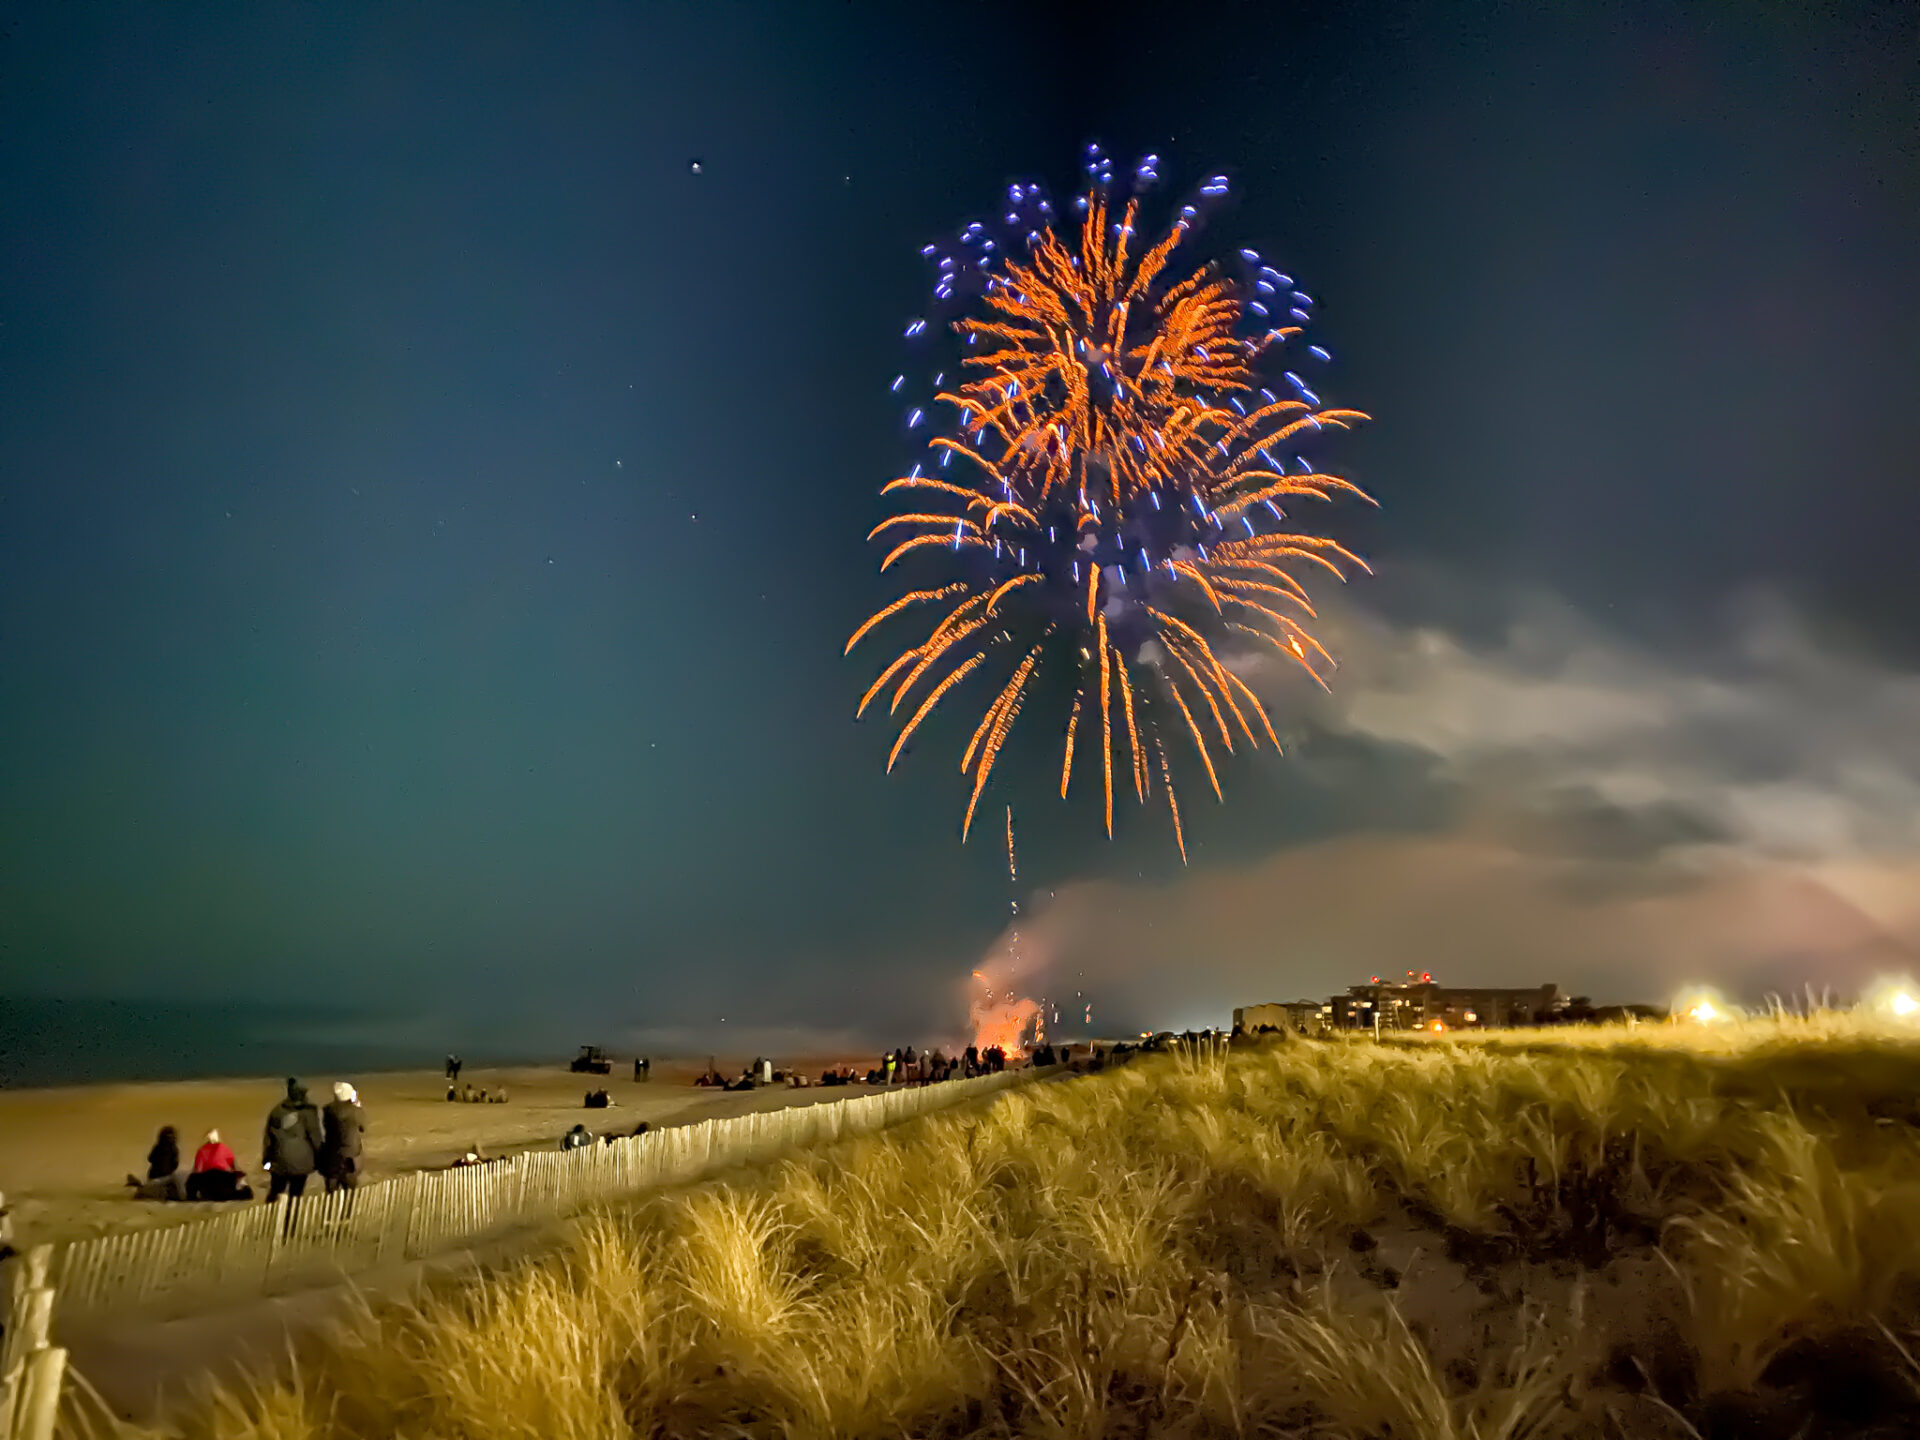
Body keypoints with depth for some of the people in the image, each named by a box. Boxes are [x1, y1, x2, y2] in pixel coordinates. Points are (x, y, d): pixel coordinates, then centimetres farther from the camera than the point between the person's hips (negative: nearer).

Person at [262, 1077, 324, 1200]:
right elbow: (315, 1136, -7)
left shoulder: (277, 1110, 1)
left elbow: (269, 1135, 7)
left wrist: (266, 1158, 17)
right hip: (300, 1162, -4)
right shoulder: (308, 1111, -11)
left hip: (278, 1161, 4)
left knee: (274, 1192, 18)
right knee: (295, 1194, 5)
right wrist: (319, 1157, 4)